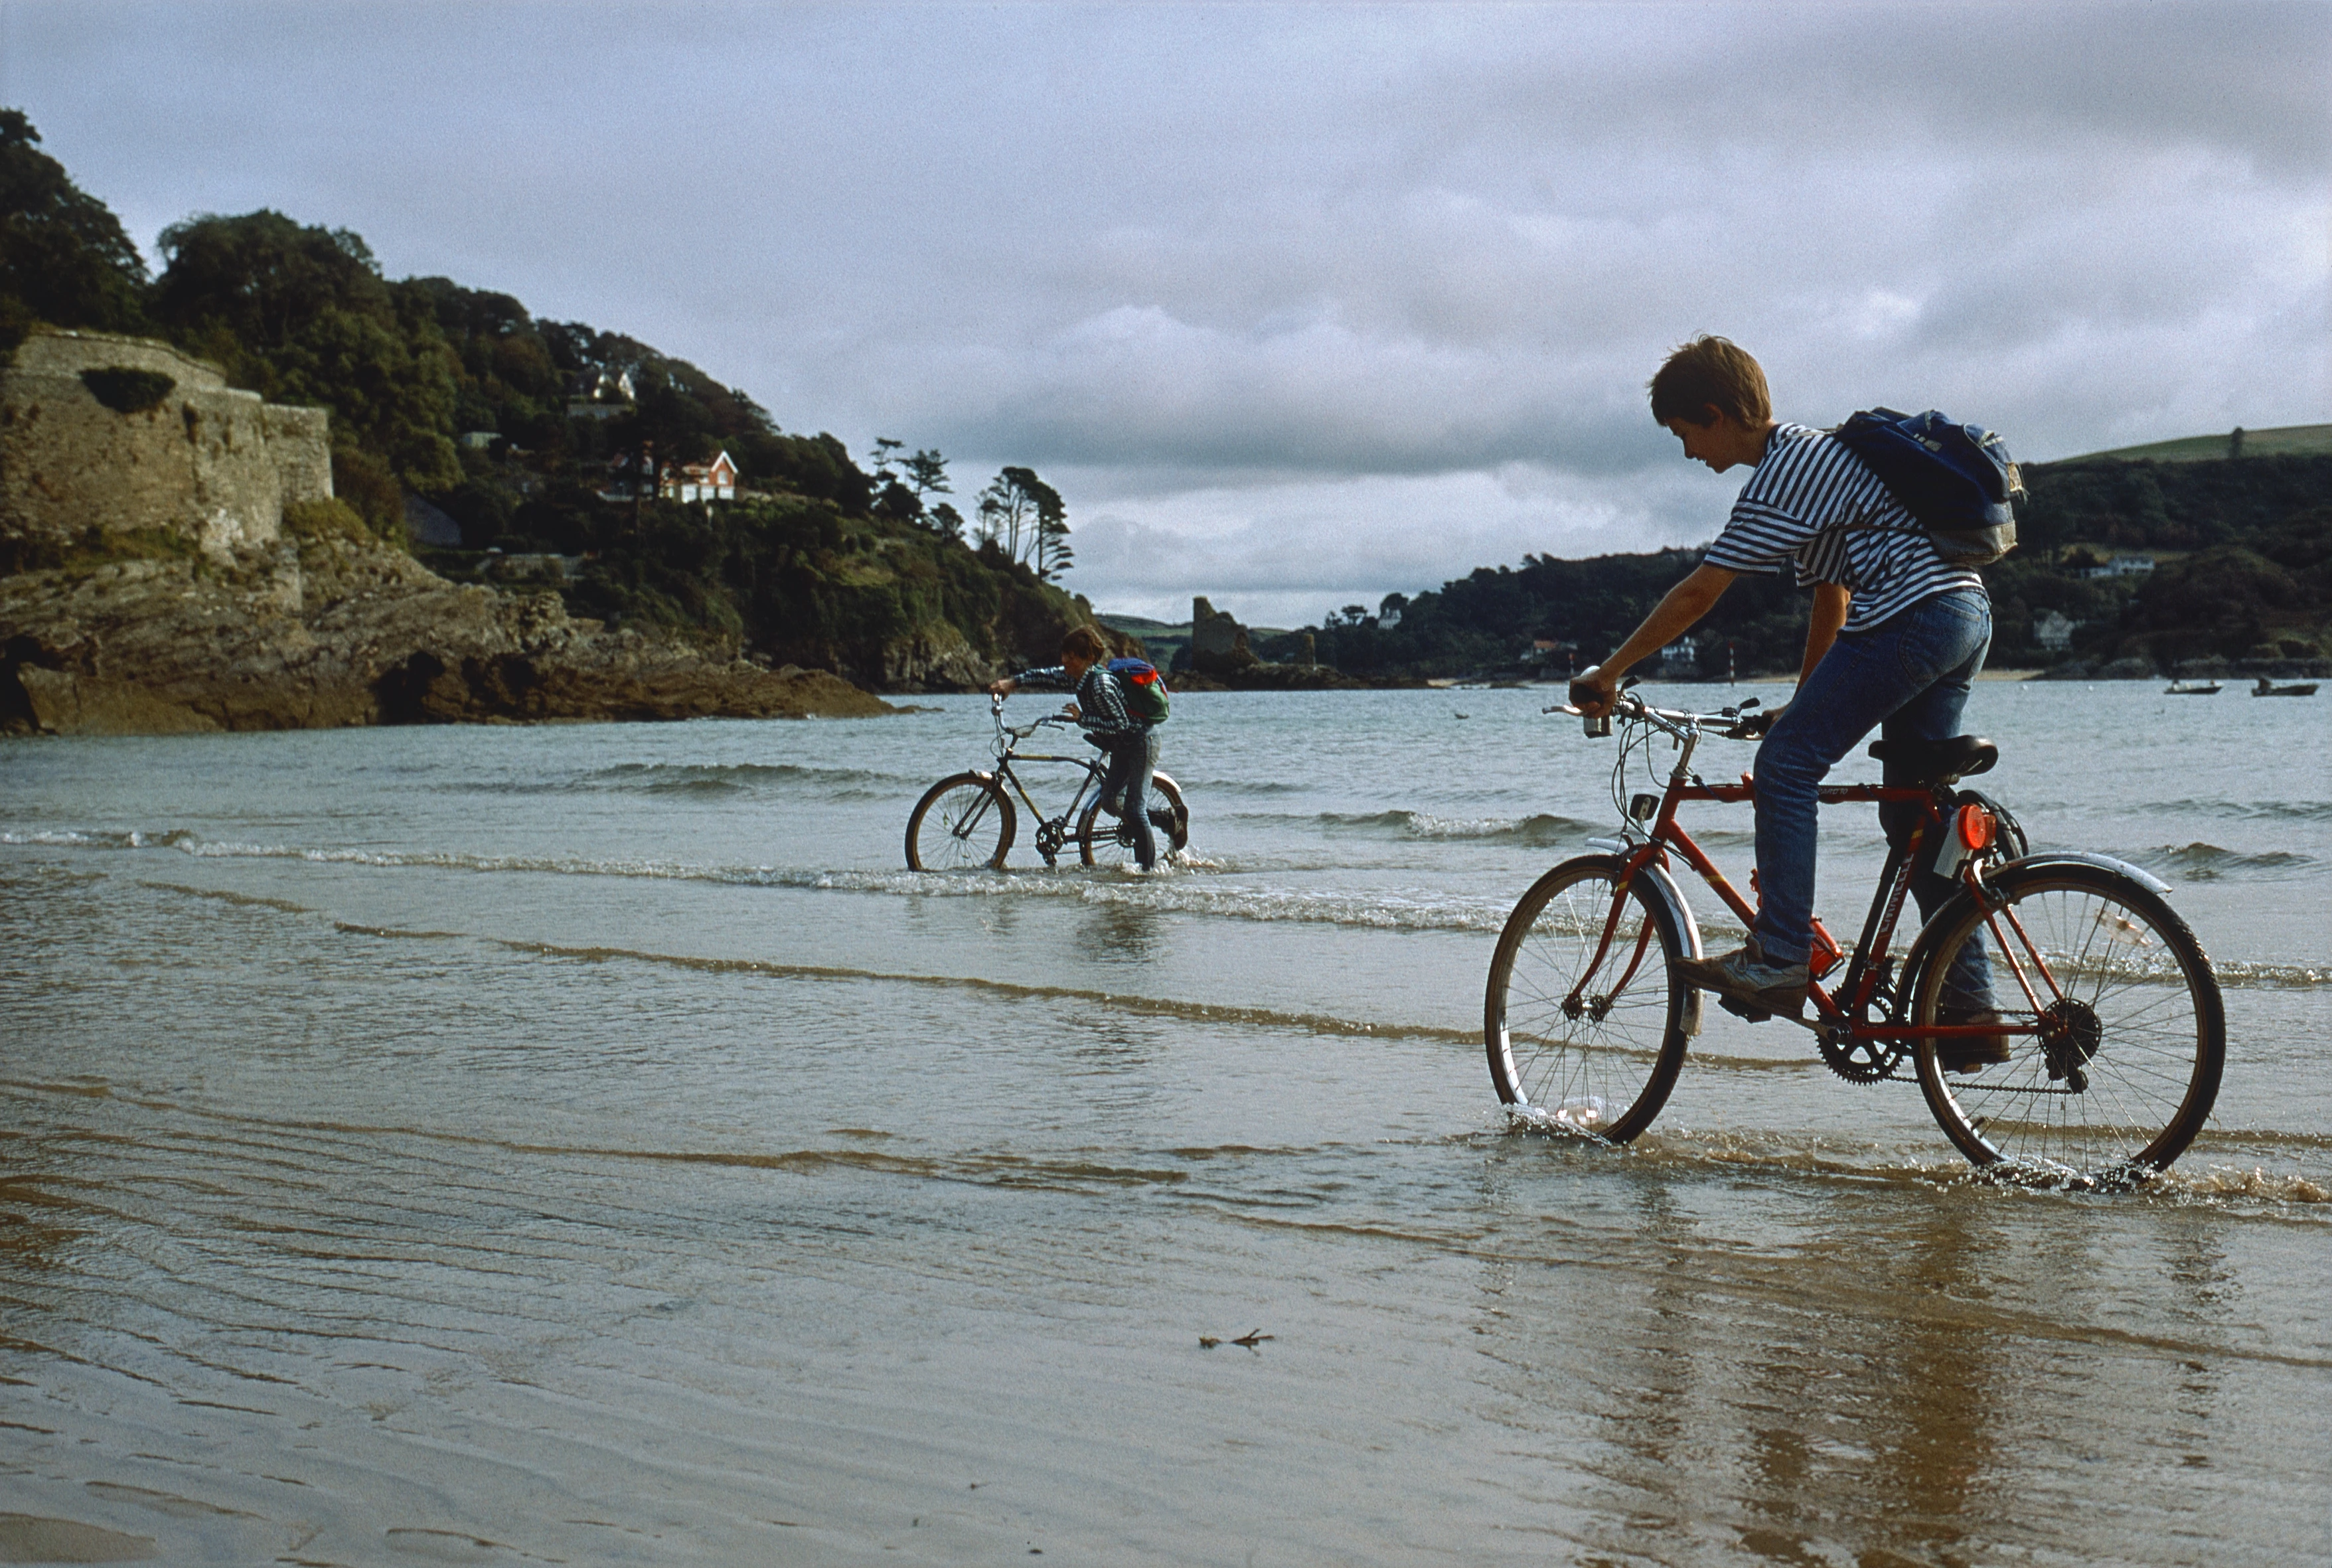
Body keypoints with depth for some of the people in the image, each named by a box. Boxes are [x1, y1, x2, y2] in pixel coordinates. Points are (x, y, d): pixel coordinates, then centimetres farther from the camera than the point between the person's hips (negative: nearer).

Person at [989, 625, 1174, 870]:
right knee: (1110, 802, 8)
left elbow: (1120, 723, -26)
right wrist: (1014, 682, 2)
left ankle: (1148, 868, -1)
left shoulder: (1100, 683, -27)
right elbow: (1049, 676, 12)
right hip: (1122, 746, 9)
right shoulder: (1078, 677, 0)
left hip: (1141, 742, -9)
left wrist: (1082, 718, -24)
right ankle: (1166, 820, 25)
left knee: (1134, 809, -10)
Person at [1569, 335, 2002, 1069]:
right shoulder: (1812, 453, 22)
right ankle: (1970, 1013, 12)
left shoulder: (1782, 478, -9)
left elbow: (1696, 596, -11)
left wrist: (1607, 673, -3)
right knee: (1918, 815, 12)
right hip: (1968, 616, 10)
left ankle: (1779, 959, -8)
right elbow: (1833, 592, 26)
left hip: (1909, 618, -10)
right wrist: (1805, 705, 29)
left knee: (1784, 766, -7)